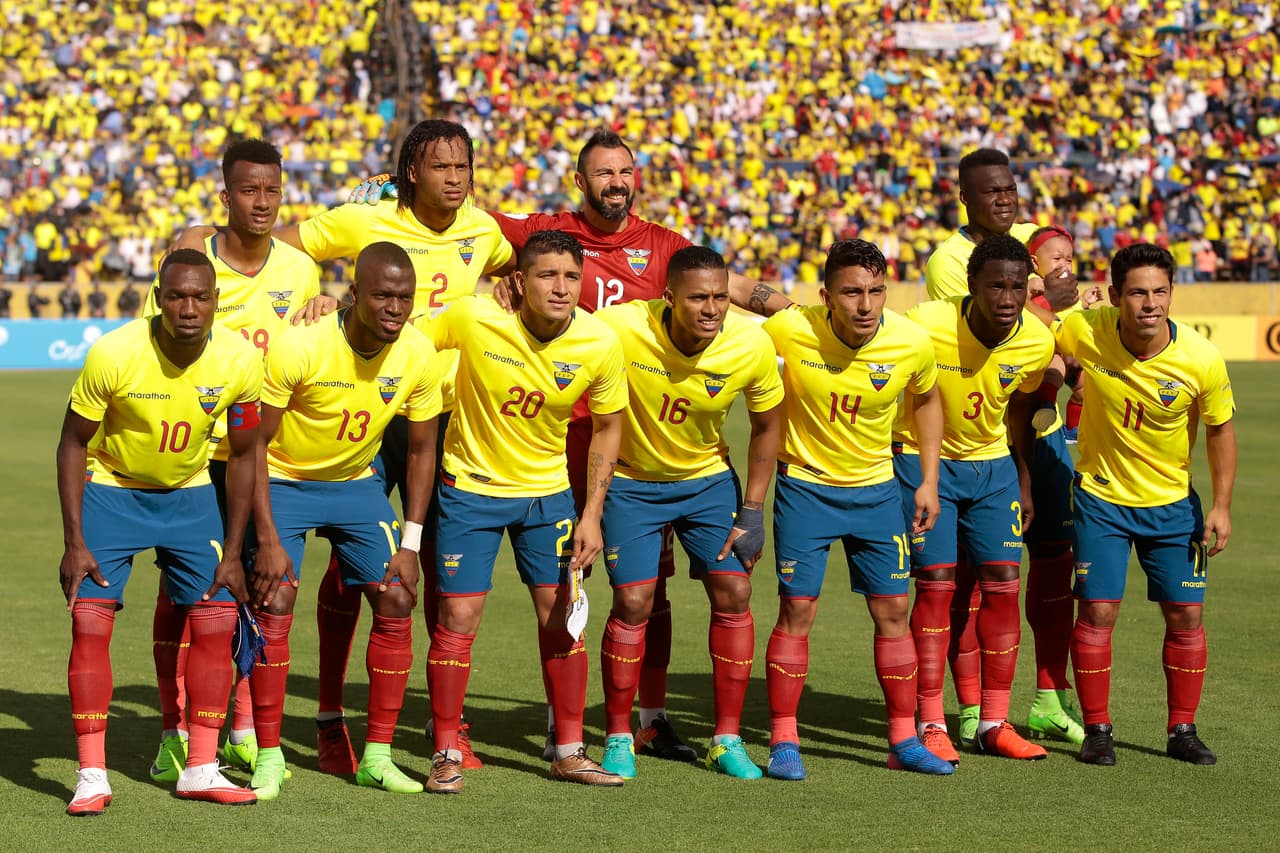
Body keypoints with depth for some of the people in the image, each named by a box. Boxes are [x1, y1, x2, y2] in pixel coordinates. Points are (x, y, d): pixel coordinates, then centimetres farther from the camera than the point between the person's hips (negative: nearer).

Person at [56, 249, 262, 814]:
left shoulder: (240, 361, -19)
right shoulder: (113, 354, -26)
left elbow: (242, 456, -4)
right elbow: (73, 443, -13)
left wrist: (232, 552, -5)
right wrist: (75, 543, -17)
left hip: (189, 493, 3)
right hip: (109, 488, -3)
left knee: (216, 621, -4)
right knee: (90, 623, -13)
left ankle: (200, 770, 8)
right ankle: (92, 777, -4)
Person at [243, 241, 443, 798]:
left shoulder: (418, 355, -16)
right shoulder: (299, 345, -28)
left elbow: (422, 449, -2)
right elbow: (254, 442, -19)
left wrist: (409, 544, -6)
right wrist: (267, 538, -22)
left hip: (357, 482, 4)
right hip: (284, 480, -4)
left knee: (396, 603, -5)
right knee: (274, 608, -14)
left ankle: (378, 756, 6)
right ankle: (268, 757, -1)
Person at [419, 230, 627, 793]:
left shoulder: (600, 344, -16)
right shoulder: (473, 319, -22)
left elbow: (607, 427, -2)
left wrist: (592, 514, -6)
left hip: (548, 492, 2)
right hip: (471, 487, -2)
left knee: (561, 615, 3)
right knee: (457, 617, -5)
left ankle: (569, 751, 17)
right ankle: (445, 754, 9)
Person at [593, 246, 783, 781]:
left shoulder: (752, 346, -20)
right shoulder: (620, 328, -30)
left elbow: (767, 425, -3)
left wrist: (752, 512, -4)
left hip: (708, 479, 2)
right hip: (631, 481, -2)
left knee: (733, 594, -5)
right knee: (632, 603, -8)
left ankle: (727, 739, 8)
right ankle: (618, 738, 9)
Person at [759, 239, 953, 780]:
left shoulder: (913, 344, -15)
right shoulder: (788, 331, -22)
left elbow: (925, 400, 7)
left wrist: (929, 481, 5)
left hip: (875, 488, 2)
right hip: (804, 485, -2)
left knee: (893, 609, 4)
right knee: (796, 610, -4)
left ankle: (904, 740, 16)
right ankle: (783, 742, 7)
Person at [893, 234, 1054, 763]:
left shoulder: (1036, 343, -12)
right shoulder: (925, 326, -25)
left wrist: (1024, 482, 11)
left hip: (992, 465, 4)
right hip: (922, 459, -4)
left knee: (1003, 584, -1)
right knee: (936, 584, -10)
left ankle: (994, 724, 9)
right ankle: (931, 725, -2)